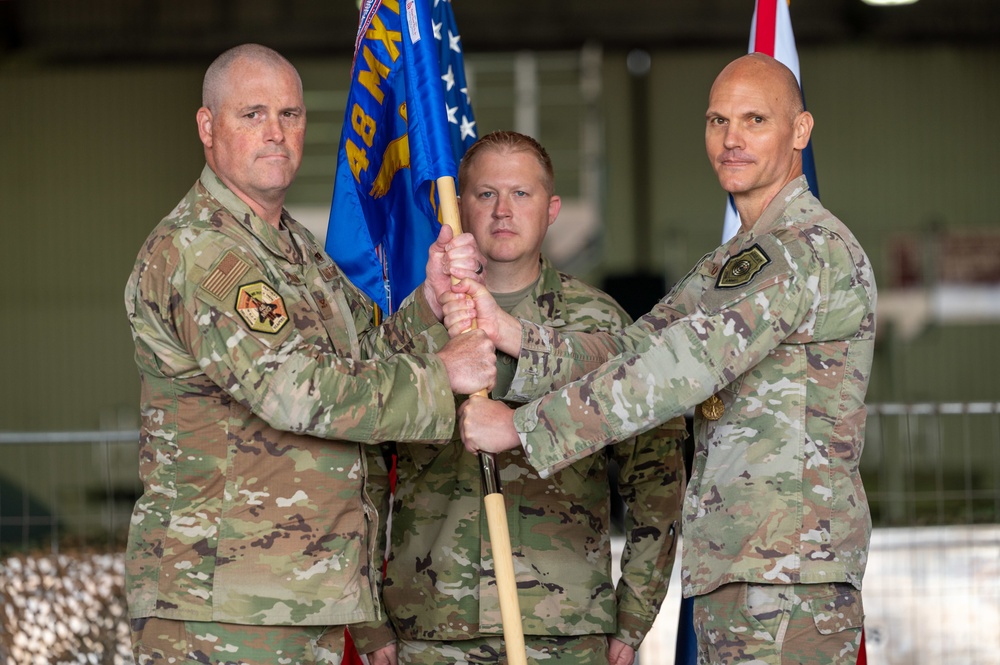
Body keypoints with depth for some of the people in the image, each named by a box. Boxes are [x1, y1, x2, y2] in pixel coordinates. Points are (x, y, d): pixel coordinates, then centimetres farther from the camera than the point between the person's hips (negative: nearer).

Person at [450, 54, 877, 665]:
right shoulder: (729, 265, 23)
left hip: (792, 564, -9)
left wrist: (523, 425, -18)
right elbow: (631, 351, 11)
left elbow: (683, 367, -19)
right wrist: (507, 332, -6)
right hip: (727, 564, 9)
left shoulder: (816, 249, -11)